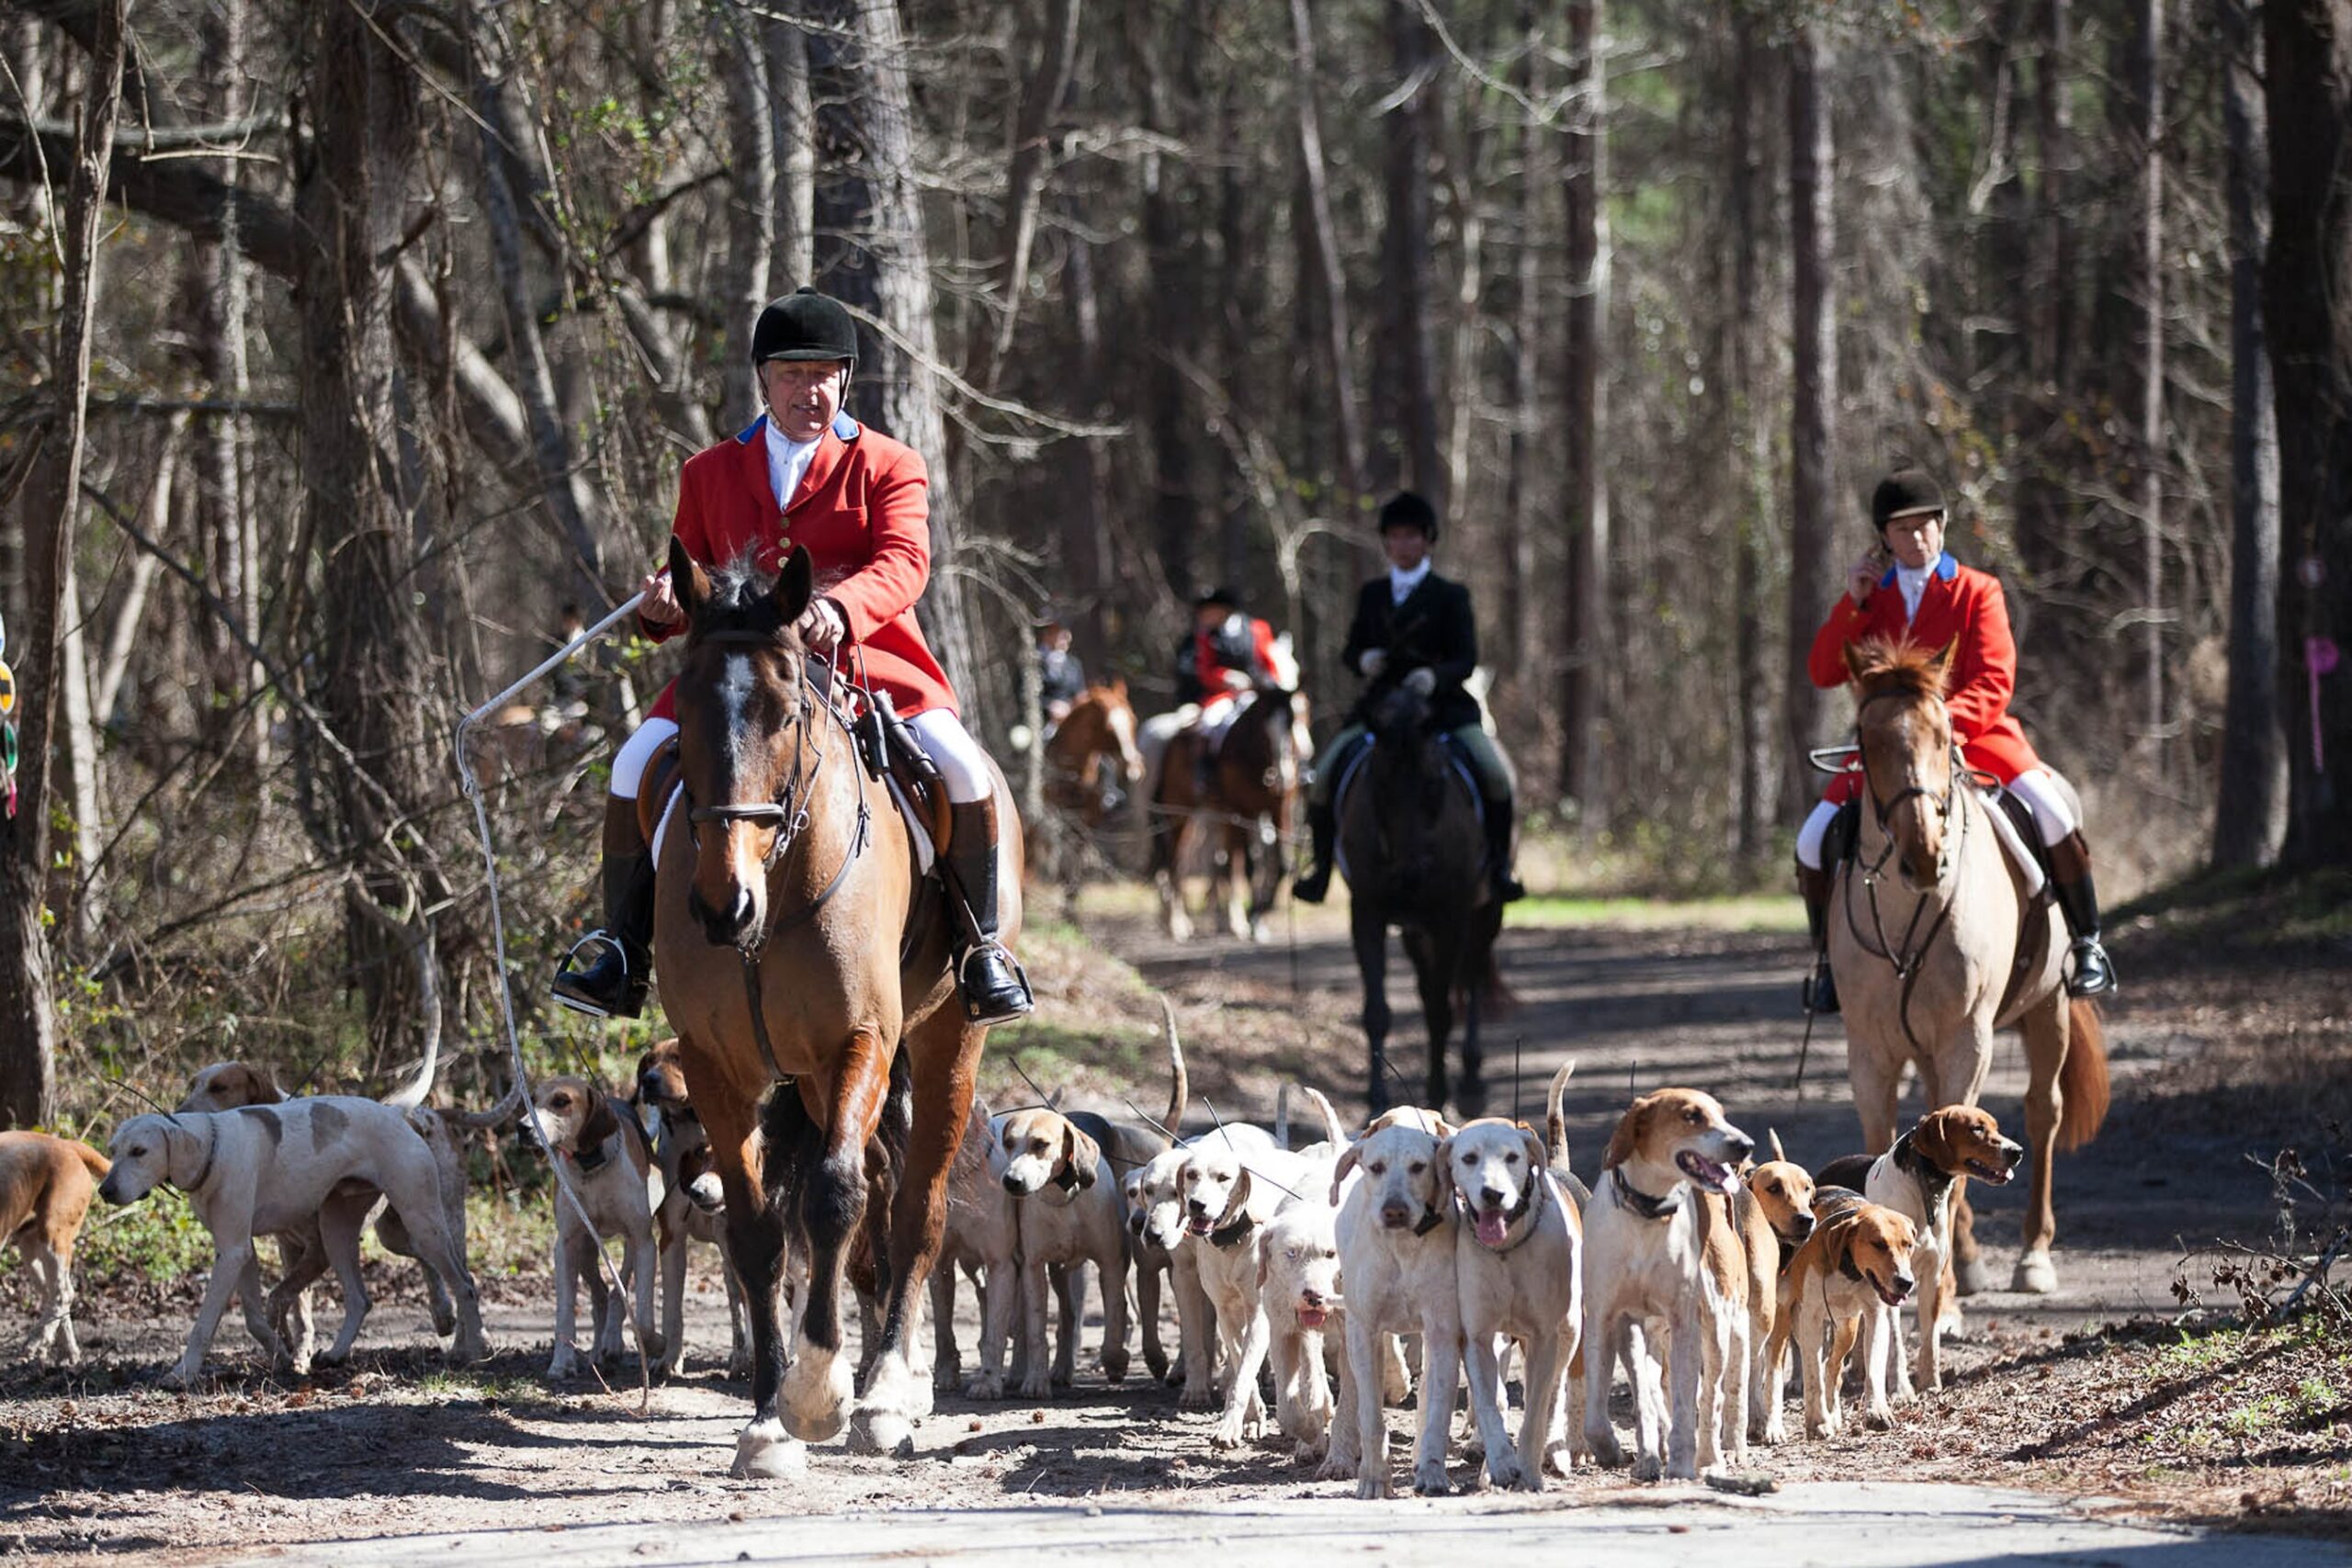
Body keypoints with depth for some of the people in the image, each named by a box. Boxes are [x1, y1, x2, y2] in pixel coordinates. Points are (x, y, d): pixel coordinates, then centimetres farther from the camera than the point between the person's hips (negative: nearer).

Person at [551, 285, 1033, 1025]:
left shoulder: (887, 466, 4)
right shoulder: (711, 473, 14)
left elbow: (904, 563, -12)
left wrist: (841, 608, -35)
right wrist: (665, 605, -11)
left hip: (866, 661, -2)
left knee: (960, 764, -25)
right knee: (639, 762, -18)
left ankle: (983, 944, -8)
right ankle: (622, 951, -8)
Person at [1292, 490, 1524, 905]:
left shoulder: (1450, 596, 2)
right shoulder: (1371, 595, 12)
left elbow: (1466, 659, -4)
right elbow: (1350, 650, 16)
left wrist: (1436, 676, -26)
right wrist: (1363, 660, -9)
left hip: (1443, 704, -2)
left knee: (1495, 774, -24)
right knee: (1324, 773, -17)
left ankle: (1499, 862, -7)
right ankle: (1321, 862, 1)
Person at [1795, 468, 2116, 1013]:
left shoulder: (1978, 591, -1)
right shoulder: (1870, 595, 9)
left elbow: (1994, 683, -11)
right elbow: (1823, 672, 1)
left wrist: (1945, 724, -29)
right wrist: (1853, 604, -10)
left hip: (1972, 736, -3)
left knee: (2052, 815, -26)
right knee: (1814, 840, -15)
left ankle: (2087, 944, -9)